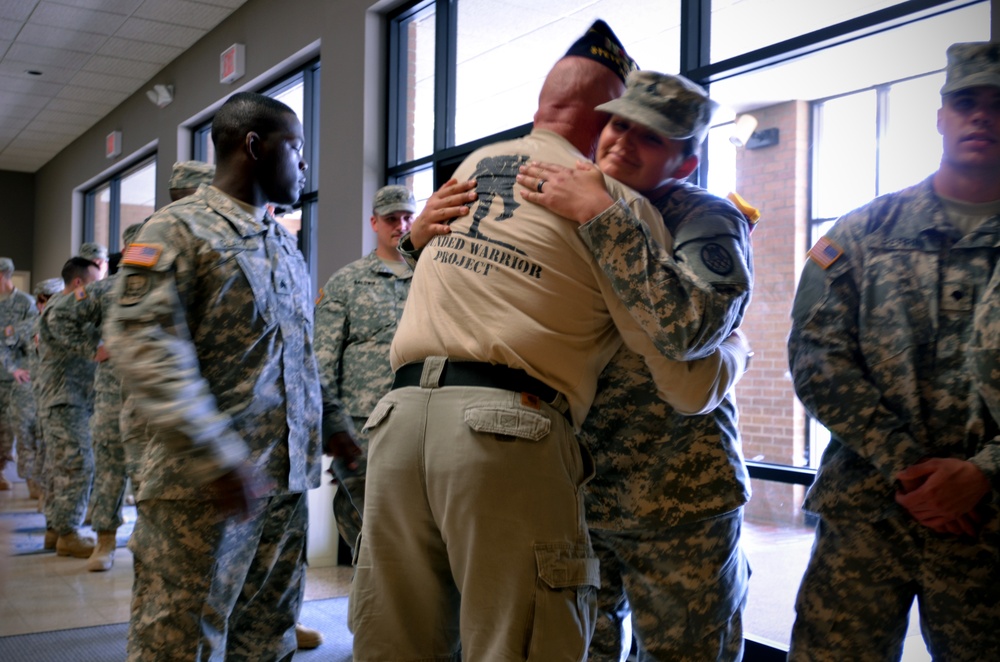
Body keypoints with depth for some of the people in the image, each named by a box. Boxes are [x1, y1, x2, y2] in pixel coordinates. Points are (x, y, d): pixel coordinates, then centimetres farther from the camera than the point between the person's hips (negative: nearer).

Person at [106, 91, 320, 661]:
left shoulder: (286, 242, 19)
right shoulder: (180, 229, -5)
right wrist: (217, 455, -23)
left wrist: (322, 434, 17)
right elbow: (144, 341, -17)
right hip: (205, 485, -7)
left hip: (288, 482, 7)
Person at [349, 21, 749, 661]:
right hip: (508, 425, -6)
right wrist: (735, 351, 25)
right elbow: (688, 385, 2)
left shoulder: (472, 167, 21)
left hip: (400, 411, 6)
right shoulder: (616, 200, 3)